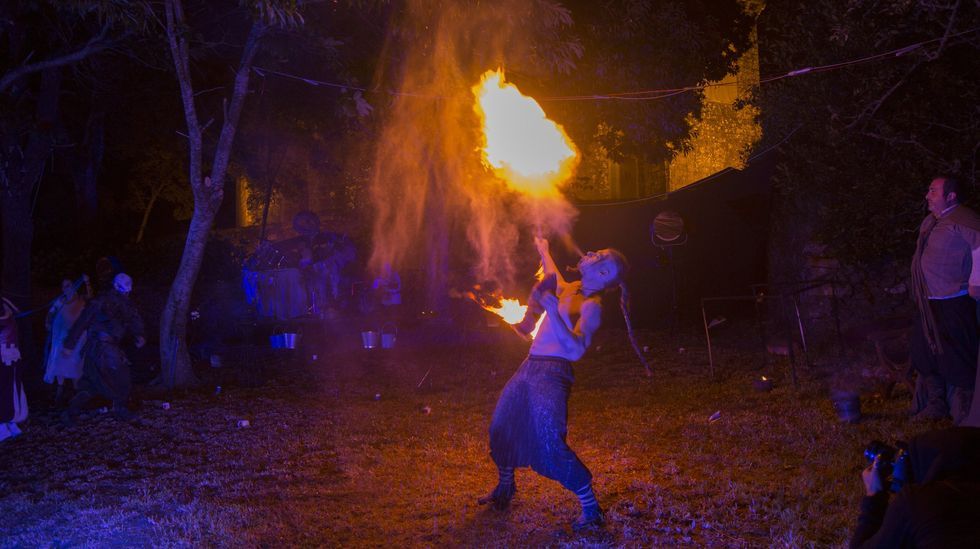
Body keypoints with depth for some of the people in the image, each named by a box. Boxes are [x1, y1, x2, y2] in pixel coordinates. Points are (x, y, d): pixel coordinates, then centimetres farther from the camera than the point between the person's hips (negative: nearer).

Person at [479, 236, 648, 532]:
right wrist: (543, 251, 53)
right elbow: (553, 276, 37)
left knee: (551, 446, -19)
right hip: (529, 368, 8)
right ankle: (504, 488, 41)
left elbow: (576, 350, -26)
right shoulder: (569, 289, 11)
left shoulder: (592, 306, -12)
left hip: (551, 374, -8)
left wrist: (553, 311, -36)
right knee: (500, 430, 17)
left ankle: (592, 510, -8)